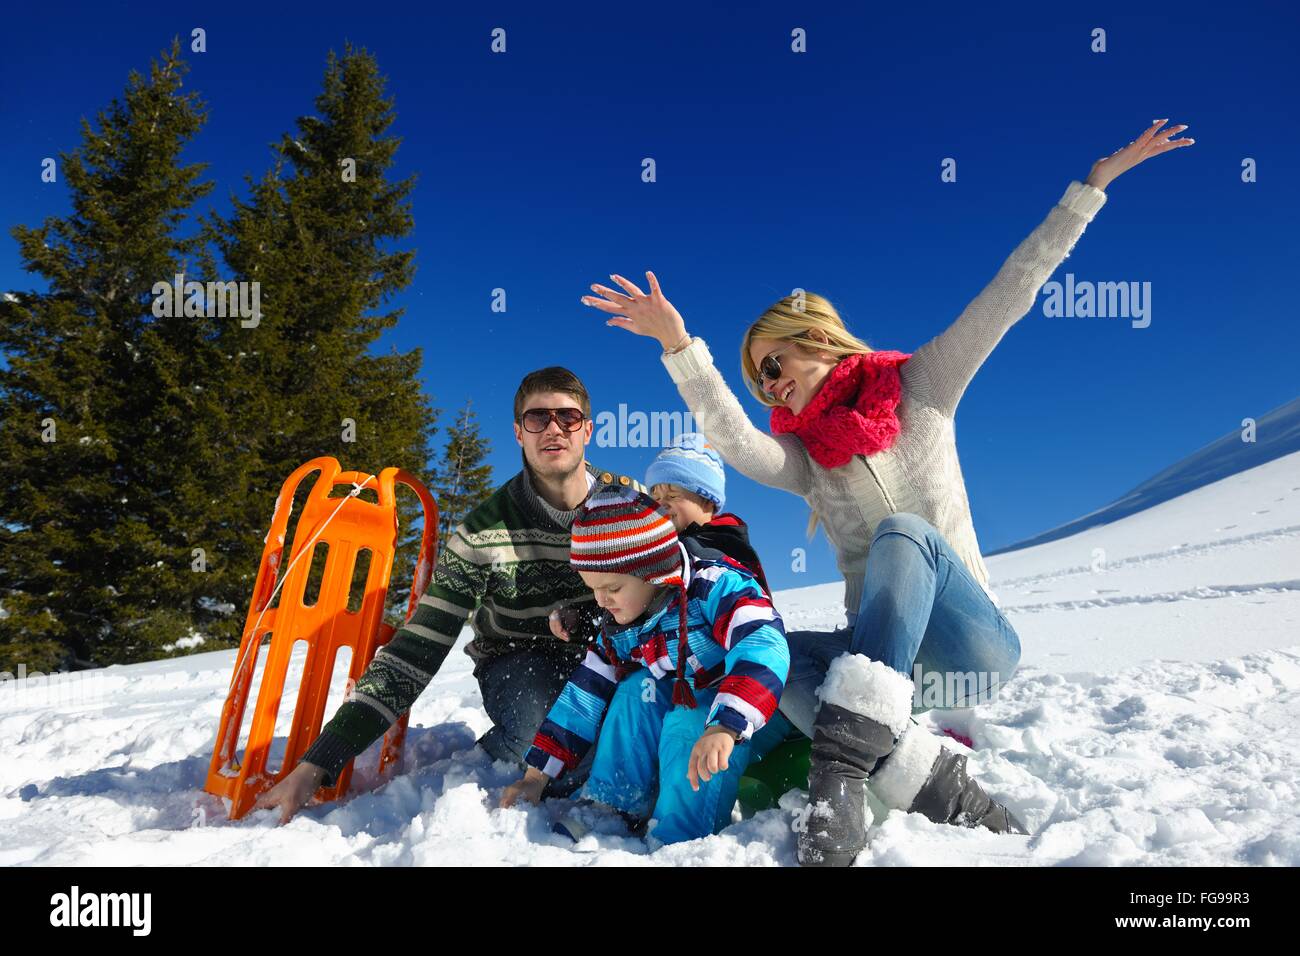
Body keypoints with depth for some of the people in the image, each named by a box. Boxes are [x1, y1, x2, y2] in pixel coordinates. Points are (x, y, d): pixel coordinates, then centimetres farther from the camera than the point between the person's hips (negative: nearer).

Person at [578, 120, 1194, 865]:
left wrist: (1095, 181, -7)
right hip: (891, 659, 3)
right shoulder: (800, 458, 8)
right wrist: (679, 346, -27)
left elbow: (1011, 293, -3)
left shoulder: (919, 386, 3)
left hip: (976, 649, -3)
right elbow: (733, 441, -15)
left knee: (903, 531, -31)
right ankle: (943, 790, -36)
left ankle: (844, 759, -45)